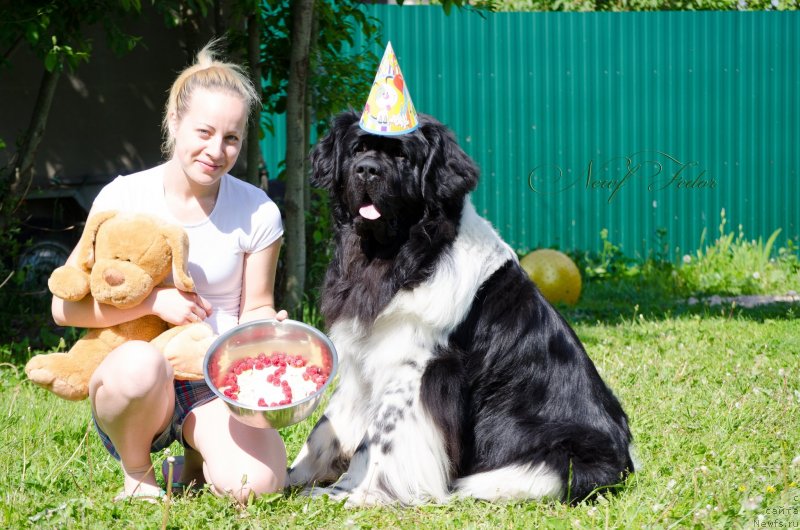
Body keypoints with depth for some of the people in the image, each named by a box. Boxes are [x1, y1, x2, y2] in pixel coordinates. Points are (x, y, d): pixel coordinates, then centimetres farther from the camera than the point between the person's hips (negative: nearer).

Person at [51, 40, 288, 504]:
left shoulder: (257, 213, -2)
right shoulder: (124, 199, -6)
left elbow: (255, 309, 7)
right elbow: (65, 306, -7)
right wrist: (154, 300, -19)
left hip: (218, 387, 1)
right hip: (134, 386, -1)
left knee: (255, 485, -28)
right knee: (140, 363, -39)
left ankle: (198, 459, 11)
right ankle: (136, 474, -6)